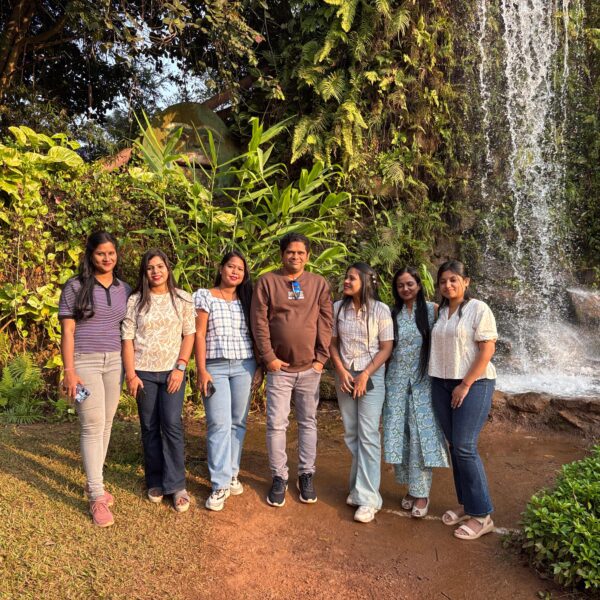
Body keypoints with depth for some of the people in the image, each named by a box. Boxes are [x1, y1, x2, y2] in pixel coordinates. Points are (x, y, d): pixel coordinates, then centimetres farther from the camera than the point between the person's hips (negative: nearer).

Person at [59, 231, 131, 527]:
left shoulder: (125, 289, 8)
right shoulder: (75, 287, -3)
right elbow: (67, 331, -6)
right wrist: (69, 372, -12)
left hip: (115, 362, 4)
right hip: (85, 362, -4)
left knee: (106, 424, 9)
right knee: (93, 426, -6)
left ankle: (93, 482, 26)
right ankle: (97, 496, 1)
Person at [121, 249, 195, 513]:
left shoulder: (182, 299, 2)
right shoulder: (135, 301, 3)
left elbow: (189, 334, 2)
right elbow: (127, 338, 1)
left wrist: (180, 367, -7)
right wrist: (130, 374, -5)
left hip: (172, 371, -1)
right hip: (144, 372, 1)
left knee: (172, 425, -8)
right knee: (150, 428, 7)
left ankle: (176, 485, 3)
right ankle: (155, 482, 21)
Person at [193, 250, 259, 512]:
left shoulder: (246, 300, 12)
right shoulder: (204, 296, 1)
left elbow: (255, 334, 12)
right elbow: (199, 335, -3)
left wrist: (261, 365, 5)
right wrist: (201, 370, -9)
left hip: (244, 366, 3)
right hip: (215, 367, -3)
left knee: (238, 422, 7)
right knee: (219, 424, -8)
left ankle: (232, 473, 21)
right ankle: (220, 485, -3)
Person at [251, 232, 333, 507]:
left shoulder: (319, 284, 4)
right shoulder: (267, 282, -1)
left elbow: (325, 323, 3)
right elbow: (259, 321, -4)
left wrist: (321, 358, -3)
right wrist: (268, 357, -9)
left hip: (310, 368, 2)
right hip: (279, 368, -1)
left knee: (308, 423, 11)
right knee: (276, 424, 1)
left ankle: (306, 475, 25)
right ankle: (279, 477, 17)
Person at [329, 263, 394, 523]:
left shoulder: (380, 310, -6)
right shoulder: (338, 308, 2)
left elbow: (386, 348, -5)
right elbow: (332, 343, 6)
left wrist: (365, 375, -12)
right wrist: (341, 371, -7)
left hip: (371, 376, -4)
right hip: (344, 375, 4)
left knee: (368, 435, -7)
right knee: (351, 434, 10)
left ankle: (367, 497, -1)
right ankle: (360, 486, 25)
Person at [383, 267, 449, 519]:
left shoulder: (432, 310, -1)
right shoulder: (392, 314, 7)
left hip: (423, 380, -3)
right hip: (397, 380, 3)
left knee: (422, 434, -1)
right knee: (399, 434, 5)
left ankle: (421, 492, 11)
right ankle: (409, 487, 21)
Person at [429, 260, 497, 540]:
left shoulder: (478, 309, -7)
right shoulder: (440, 312, 10)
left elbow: (487, 350, -12)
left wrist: (466, 385, -14)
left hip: (473, 384, -6)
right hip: (442, 384, 6)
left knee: (464, 447, -8)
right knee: (454, 446, 8)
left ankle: (481, 515, 4)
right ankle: (465, 504, 22)